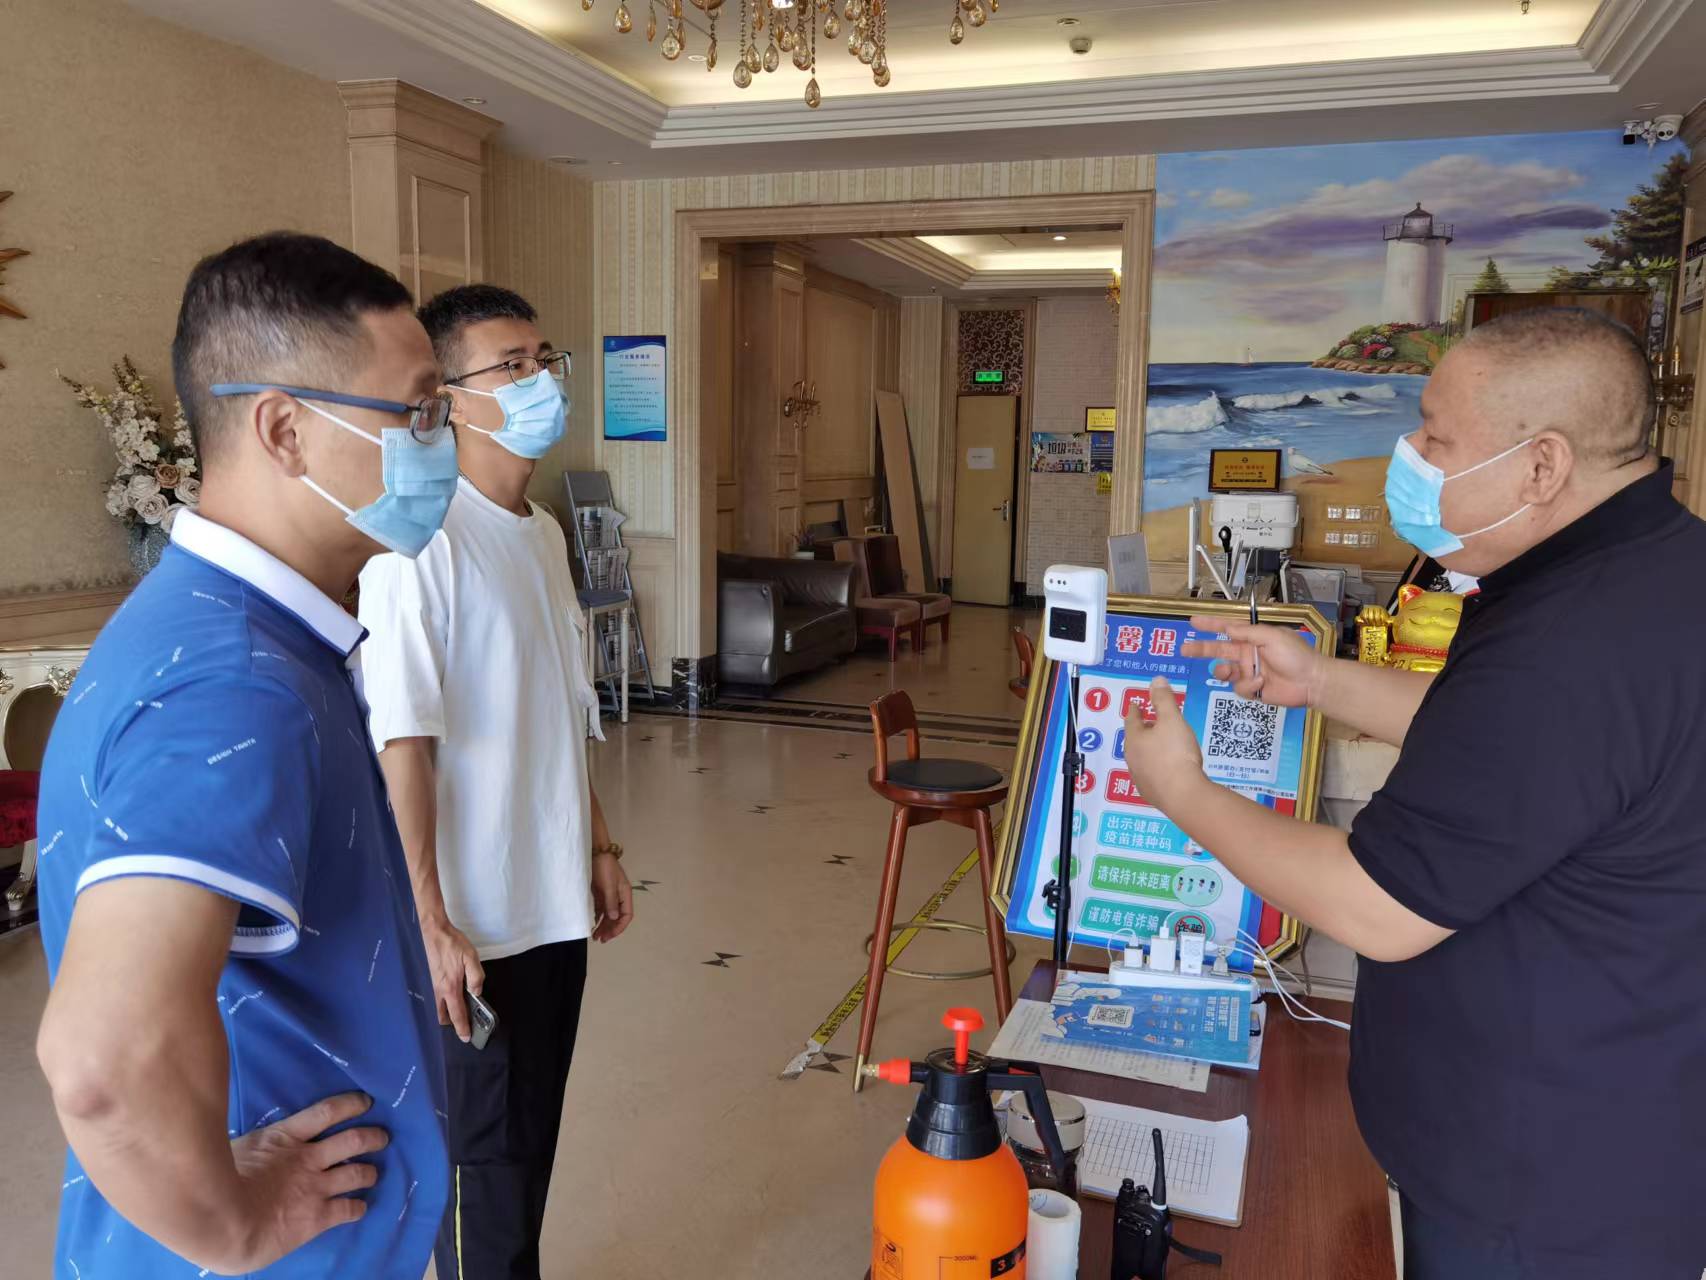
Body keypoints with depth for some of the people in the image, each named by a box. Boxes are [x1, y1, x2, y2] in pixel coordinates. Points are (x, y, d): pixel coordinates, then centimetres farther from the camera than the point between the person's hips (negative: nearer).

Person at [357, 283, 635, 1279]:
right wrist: (432, 923, -19)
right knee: (485, 1154, 10)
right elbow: (403, 747, -20)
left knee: (533, 1134, 21)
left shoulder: (544, 533, 8)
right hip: (476, 917, -7)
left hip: (555, 901, 8)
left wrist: (599, 848, 16)